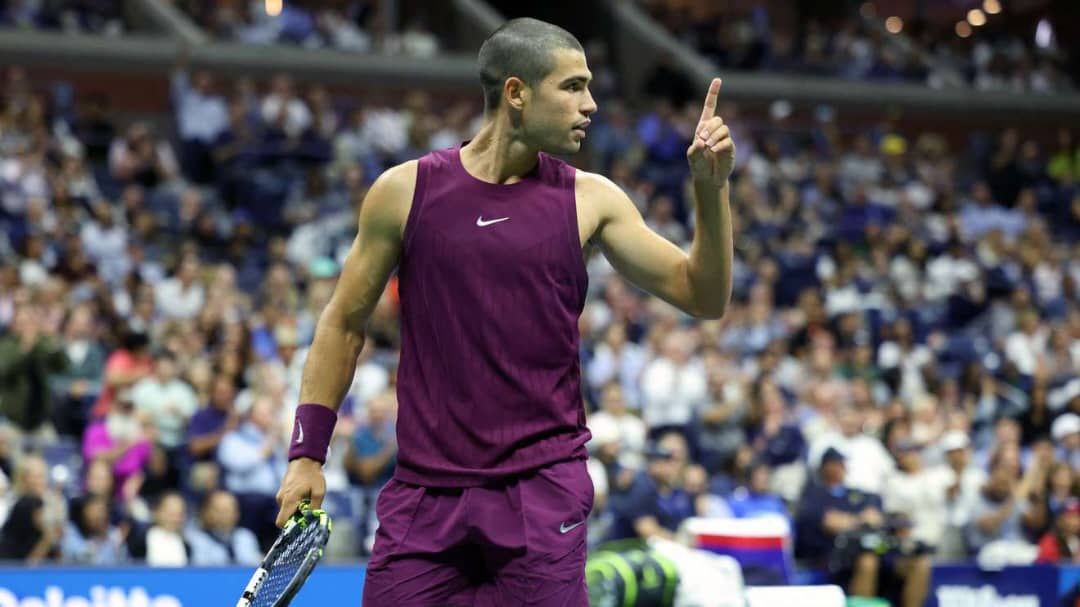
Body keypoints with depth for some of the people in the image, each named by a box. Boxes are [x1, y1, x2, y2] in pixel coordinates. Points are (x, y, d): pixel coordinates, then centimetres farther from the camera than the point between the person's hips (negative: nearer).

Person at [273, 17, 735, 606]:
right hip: (424, 487, 0)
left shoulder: (590, 200, 4)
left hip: (542, 486, 0)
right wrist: (307, 453, 6)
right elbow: (344, 323, 10)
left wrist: (710, 188, -11)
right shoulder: (406, 191, 2)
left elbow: (702, 296, 3)